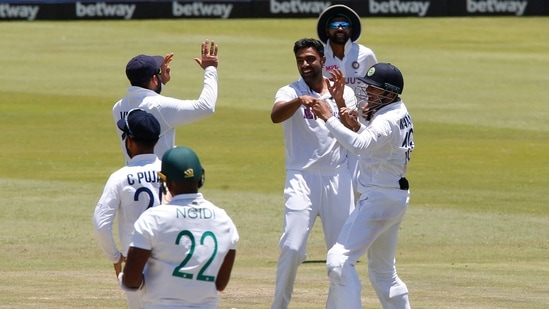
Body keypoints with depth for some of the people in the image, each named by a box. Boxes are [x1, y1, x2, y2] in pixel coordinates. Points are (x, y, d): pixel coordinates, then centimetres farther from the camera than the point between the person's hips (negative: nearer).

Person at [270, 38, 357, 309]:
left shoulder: (344, 93, 7)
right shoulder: (290, 92, -1)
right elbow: (276, 116, -23)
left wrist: (339, 101, -20)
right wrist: (300, 100, -42)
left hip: (337, 177, 3)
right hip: (301, 177, -3)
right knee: (292, 247, -12)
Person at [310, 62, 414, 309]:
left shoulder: (388, 120, -21)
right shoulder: (399, 112, 10)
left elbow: (359, 145, -38)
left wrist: (328, 118, -36)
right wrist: (356, 124, 7)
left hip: (378, 199, -11)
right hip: (395, 198, 11)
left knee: (339, 260, -17)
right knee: (383, 271, 20)